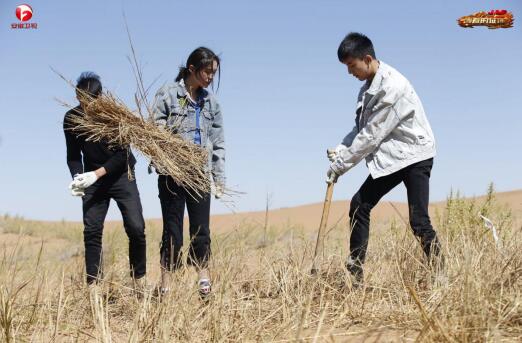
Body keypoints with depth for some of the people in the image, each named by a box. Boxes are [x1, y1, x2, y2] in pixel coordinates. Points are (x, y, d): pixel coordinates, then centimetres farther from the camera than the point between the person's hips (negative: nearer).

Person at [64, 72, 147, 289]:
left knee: (136, 228, -11)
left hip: (121, 175, -2)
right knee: (91, 230, -6)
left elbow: (122, 154, -17)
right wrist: (77, 178, -18)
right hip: (92, 179, 2)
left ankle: (139, 279, 3)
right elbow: (73, 156, 1)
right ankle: (93, 283, 0)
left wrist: (96, 174, -27)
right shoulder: (72, 119, -7)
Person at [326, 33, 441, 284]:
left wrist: (340, 165, -19)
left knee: (419, 221, -14)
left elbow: (372, 135, -24)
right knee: (359, 204, 3)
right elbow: (361, 128, 10)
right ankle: (354, 272, 10)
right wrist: (340, 150, -7)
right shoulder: (369, 86, 6)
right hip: (390, 158, 9)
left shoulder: (392, 86, -23)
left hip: (414, 154, -9)